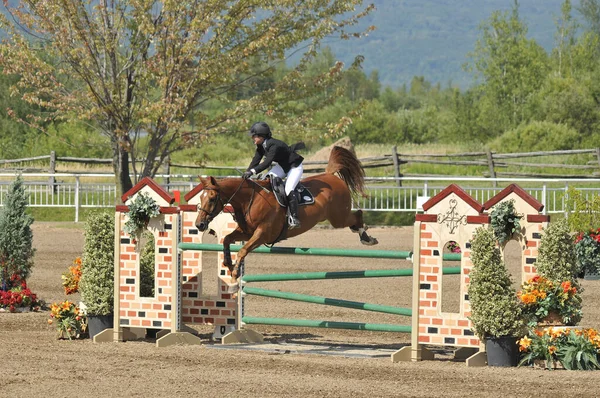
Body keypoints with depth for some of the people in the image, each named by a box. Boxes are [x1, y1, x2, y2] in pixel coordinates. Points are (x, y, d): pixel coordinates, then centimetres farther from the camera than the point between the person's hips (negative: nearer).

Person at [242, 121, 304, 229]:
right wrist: (246, 173, -19)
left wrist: (252, 171, -52)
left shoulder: (274, 145, -33)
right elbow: (255, 161, -6)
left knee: (288, 190, -25)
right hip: (282, 166, 9)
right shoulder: (261, 146, -4)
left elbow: (267, 162, -44)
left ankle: (294, 218, -20)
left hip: (294, 167, -9)